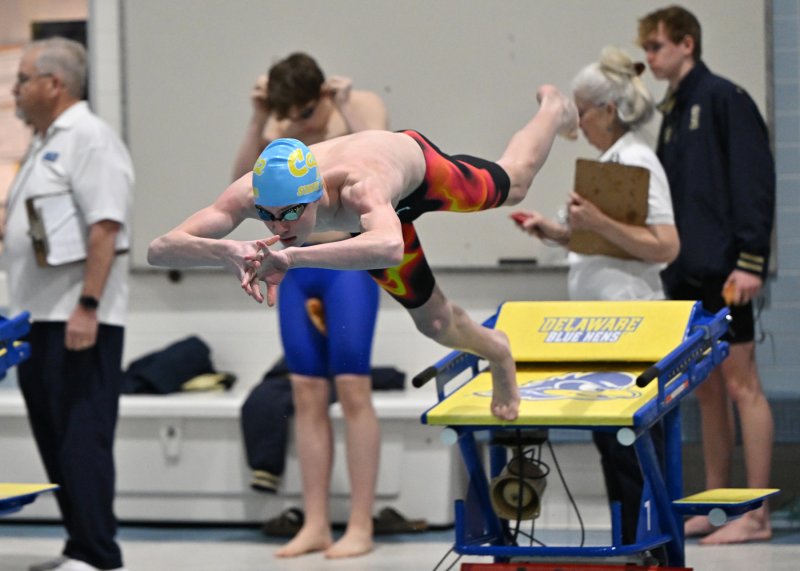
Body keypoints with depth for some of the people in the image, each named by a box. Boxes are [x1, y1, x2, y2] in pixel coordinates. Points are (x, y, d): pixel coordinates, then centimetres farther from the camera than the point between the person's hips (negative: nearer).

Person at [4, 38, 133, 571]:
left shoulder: (89, 138, -11)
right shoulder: (46, 143, 20)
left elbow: (105, 228, -20)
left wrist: (87, 307, -25)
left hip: (78, 321, -10)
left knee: (82, 439, -9)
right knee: (55, 440, 11)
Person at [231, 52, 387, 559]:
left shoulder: (362, 106, -5)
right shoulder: (280, 127, 7)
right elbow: (244, 181, 0)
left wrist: (343, 104, -19)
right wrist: (257, 122, -10)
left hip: (349, 264, -5)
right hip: (297, 268, 5)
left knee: (353, 389, -8)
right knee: (307, 394, 4)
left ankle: (361, 526, -5)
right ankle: (315, 524, 8)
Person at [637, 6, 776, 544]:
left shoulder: (724, 98, -7)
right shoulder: (673, 112, 19)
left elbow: (755, 179, -14)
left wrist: (750, 260, -19)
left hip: (721, 270, -9)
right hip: (685, 274, 9)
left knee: (741, 384, -7)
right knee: (708, 390, 11)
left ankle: (756, 516, -6)